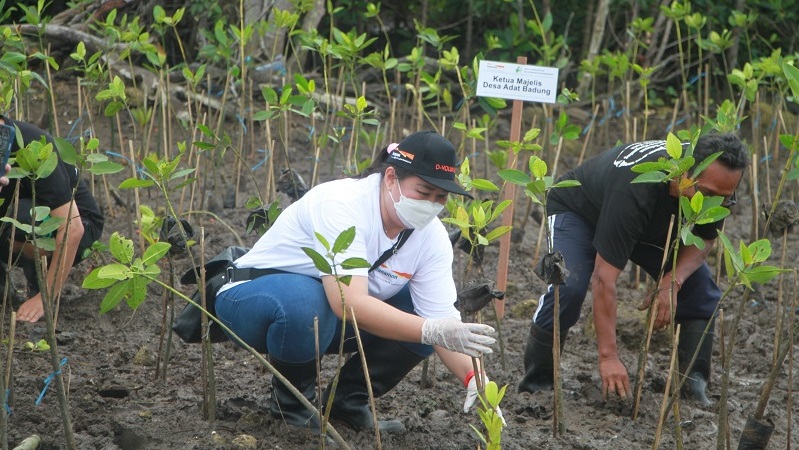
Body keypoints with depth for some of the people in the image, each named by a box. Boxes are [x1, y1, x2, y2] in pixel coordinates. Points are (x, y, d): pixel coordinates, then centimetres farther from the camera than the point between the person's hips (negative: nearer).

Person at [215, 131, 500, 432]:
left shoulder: (432, 236, -11)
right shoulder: (343, 204, -31)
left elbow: (444, 320, -13)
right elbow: (349, 303, -42)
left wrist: (473, 378, -32)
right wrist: (432, 330, -50)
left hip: (325, 322, 6)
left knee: (420, 314, -14)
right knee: (305, 302, -39)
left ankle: (348, 401, 3)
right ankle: (292, 401, -11)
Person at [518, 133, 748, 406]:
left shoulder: (715, 182, -27)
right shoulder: (635, 190, -46)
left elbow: (704, 239, -8)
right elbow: (604, 279, -44)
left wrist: (673, 281, -29)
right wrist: (608, 357, -46)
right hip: (578, 210, -6)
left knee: (701, 287, -13)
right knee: (568, 286, -31)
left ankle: (694, 384, -5)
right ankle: (536, 386, -15)